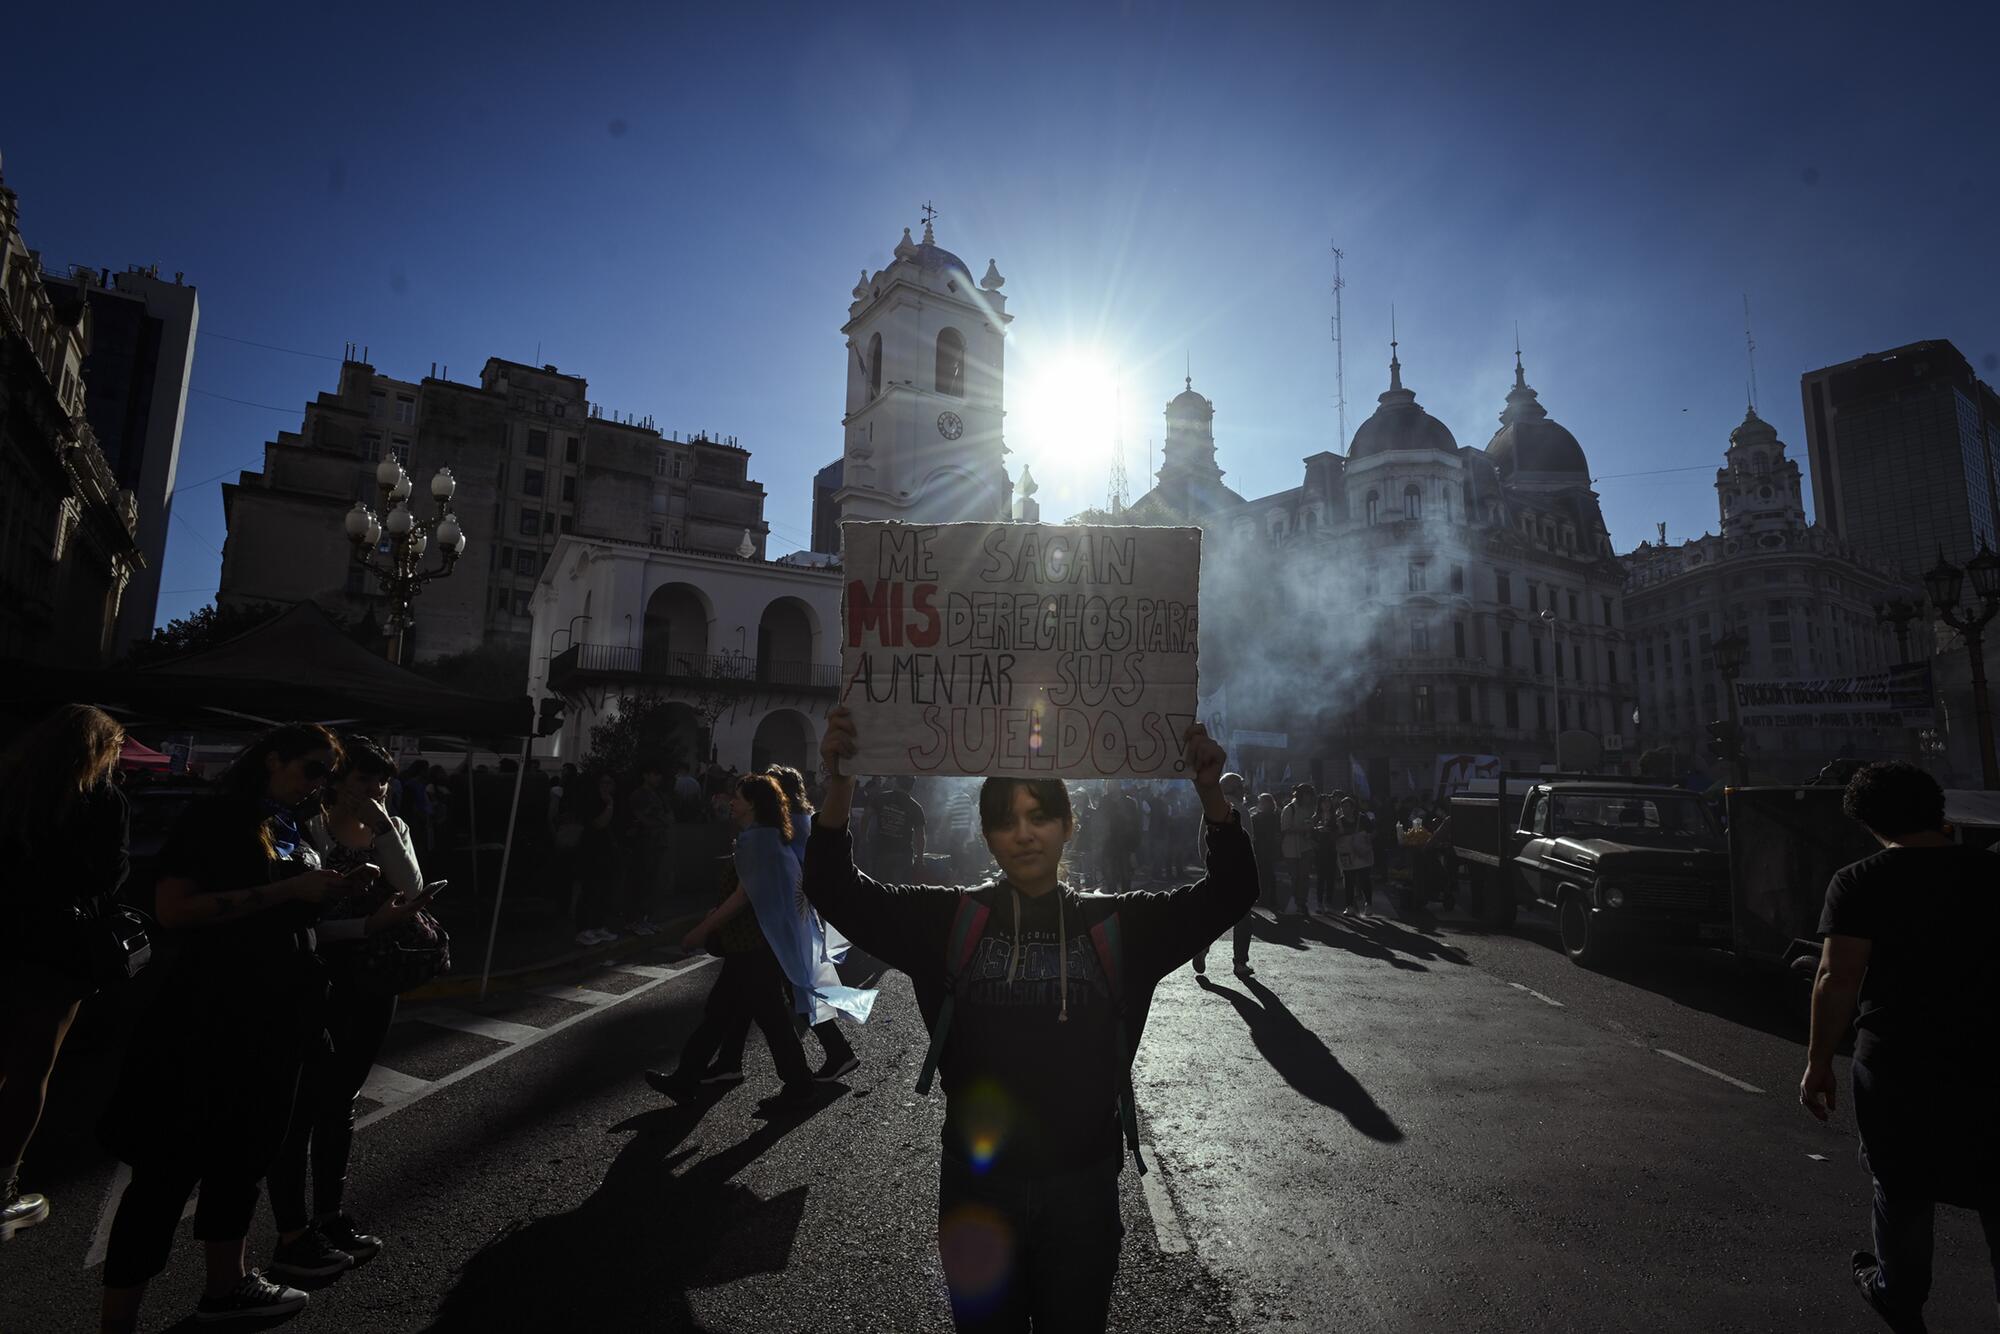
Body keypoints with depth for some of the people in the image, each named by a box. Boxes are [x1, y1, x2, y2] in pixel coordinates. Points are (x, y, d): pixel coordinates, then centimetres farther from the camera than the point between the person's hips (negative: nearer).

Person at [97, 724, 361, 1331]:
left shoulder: (290, 829, 12)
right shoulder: (216, 816, -11)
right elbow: (172, 909, -22)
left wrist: (334, 892, 4)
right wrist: (288, 890, -25)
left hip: (276, 1014, 8)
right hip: (211, 1015, -8)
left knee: (246, 1150, 19)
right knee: (172, 1164, 0)